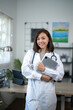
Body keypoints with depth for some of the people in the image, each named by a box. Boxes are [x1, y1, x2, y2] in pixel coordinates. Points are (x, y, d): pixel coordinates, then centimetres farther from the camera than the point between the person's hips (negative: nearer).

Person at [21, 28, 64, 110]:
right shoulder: (30, 53, 6)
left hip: (48, 93, 0)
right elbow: (24, 70, -5)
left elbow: (60, 75, -3)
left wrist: (44, 69, -14)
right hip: (33, 92, 0)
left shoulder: (55, 56, 4)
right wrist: (41, 76, -13)